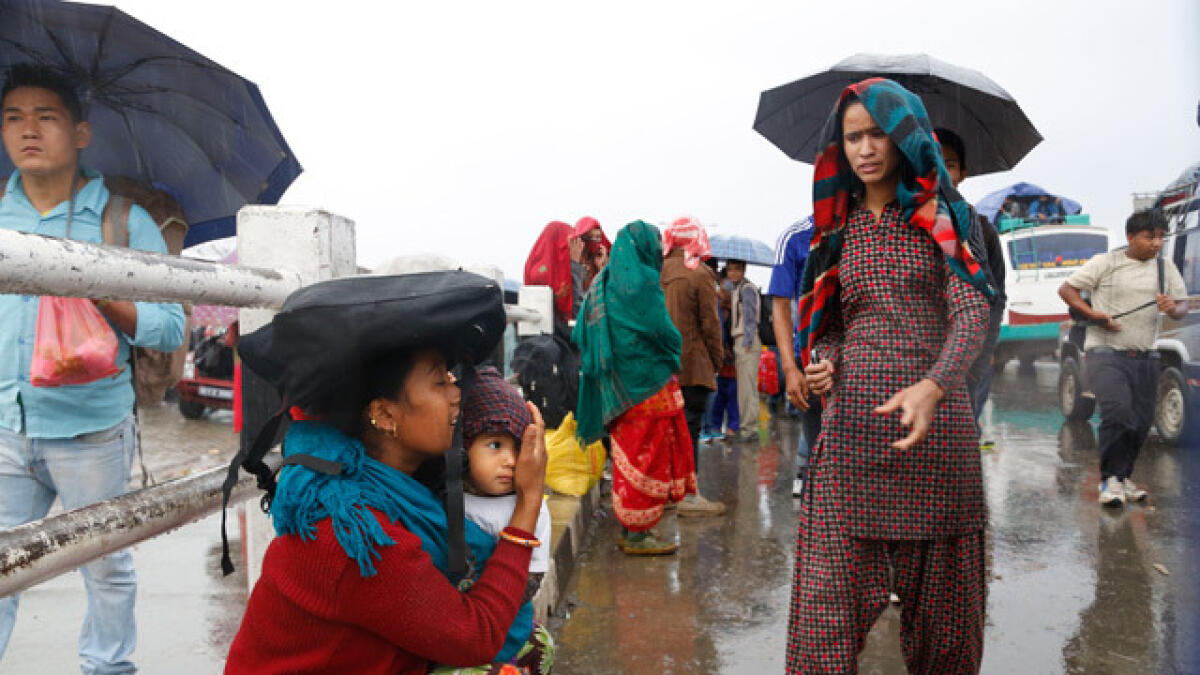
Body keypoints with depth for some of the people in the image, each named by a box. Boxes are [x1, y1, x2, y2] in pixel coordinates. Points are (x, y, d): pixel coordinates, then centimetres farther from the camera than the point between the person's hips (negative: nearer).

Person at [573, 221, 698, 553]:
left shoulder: (603, 282, 12)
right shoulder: (641, 280, -13)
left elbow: (581, 334, 13)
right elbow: (661, 329, -17)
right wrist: (674, 353, 3)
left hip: (617, 386, 8)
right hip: (647, 383, -8)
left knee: (628, 453, 14)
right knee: (646, 454, -2)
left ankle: (628, 529, 20)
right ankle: (638, 534, 3)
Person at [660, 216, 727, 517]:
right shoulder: (700, 274, -10)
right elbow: (710, 323, -8)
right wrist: (717, 358, 3)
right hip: (692, 364, -5)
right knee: (689, 426, -1)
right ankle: (688, 495, 2)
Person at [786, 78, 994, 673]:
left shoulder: (940, 216, 4)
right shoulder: (838, 228, 14)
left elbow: (971, 310, -10)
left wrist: (932, 386, -28)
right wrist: (823, 361, -1)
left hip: (935, 418, -2)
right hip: (851, 420, 2)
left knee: (940, 590, 7)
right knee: (828, 591, -3)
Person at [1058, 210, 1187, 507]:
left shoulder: (1165, 267, 12)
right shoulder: (1105, 262, -1)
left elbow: (1183, 305, 12)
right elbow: (1066, 289, 0)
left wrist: (1173, 308, -13)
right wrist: (1092, 314, -15)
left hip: (1145, 358, 5)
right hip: (1105, 353, -5)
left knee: (1141, 422, 7)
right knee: (1118, 412, -22)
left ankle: (1122, 477, 25)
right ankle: (1111, 480, -10)